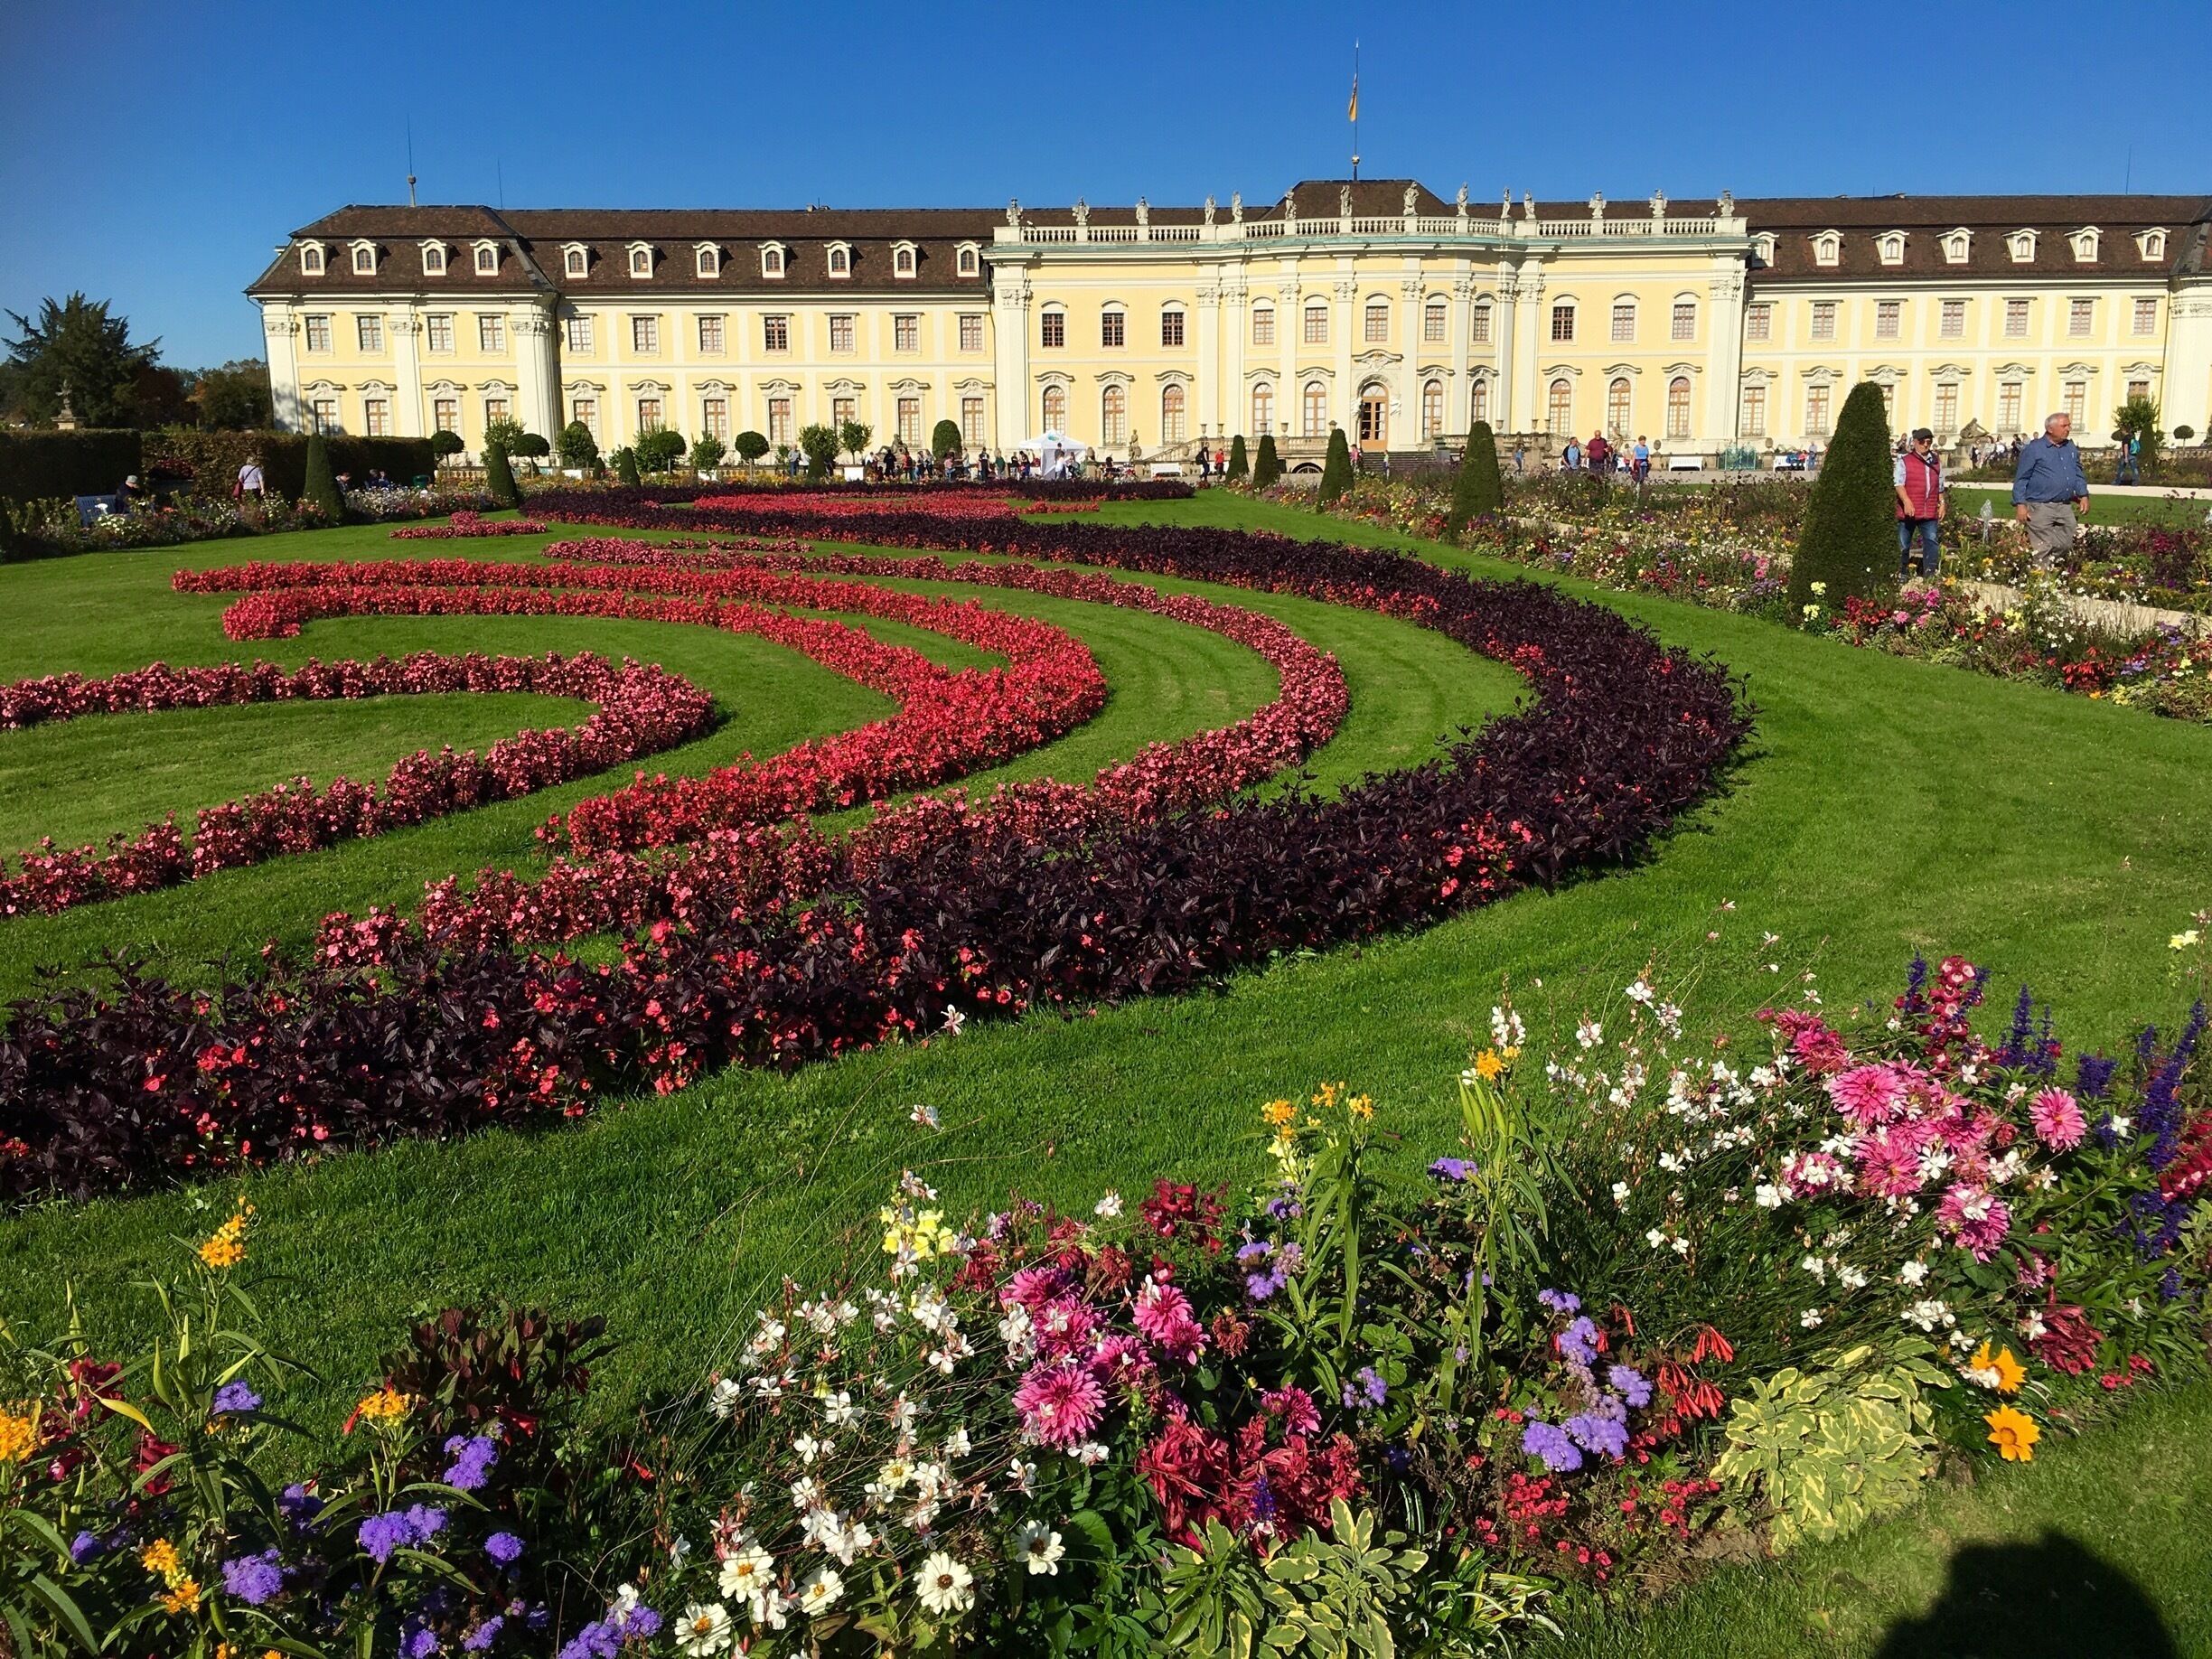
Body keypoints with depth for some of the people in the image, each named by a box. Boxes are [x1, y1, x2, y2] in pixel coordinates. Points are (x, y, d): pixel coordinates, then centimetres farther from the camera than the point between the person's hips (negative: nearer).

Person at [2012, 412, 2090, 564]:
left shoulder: (2070, 448, 15)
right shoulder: (2034, 449, -4)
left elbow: (2079, 474, 22)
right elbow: (2021, 479, -6)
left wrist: (2083, 495, 9)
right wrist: (2020, 504, -13)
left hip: (2065, 508, 6)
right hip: (2040, 507, -6)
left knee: (2065, 546, 7)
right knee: (2042, 551, -7)